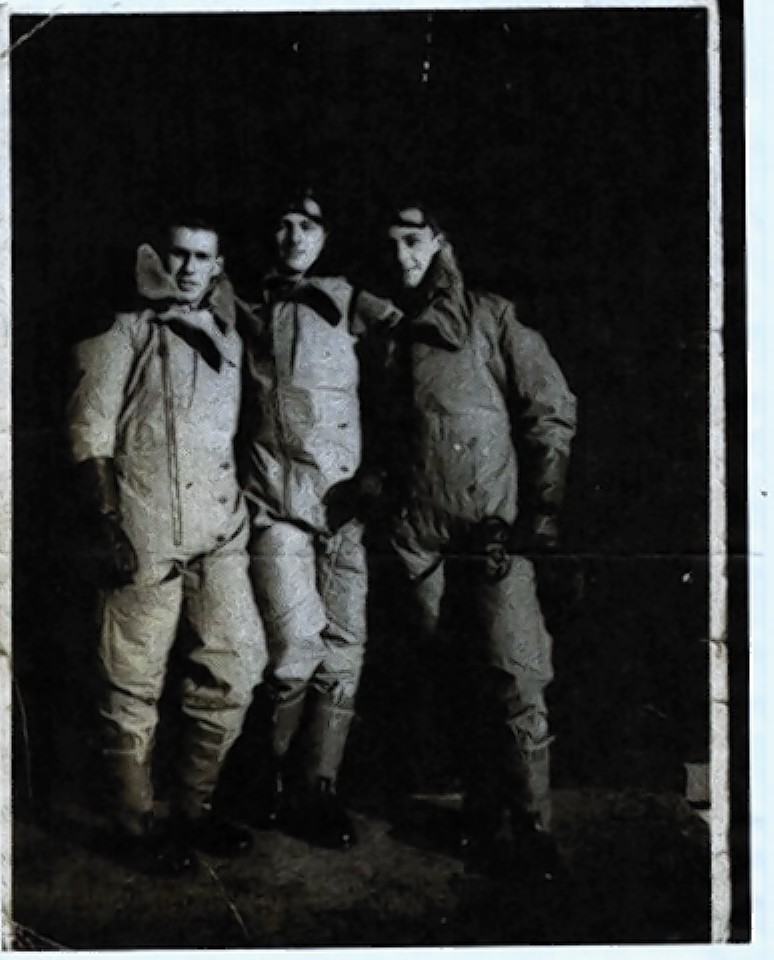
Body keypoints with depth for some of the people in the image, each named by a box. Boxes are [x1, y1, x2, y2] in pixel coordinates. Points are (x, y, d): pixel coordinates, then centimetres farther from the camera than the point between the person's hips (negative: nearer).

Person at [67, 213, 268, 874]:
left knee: (237, 666, 3)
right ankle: (137, 825, 14)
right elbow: (90, 432, -5)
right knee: (135, 686, 0)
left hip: (219, 531, 6)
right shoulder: (125, 331, 2)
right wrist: (106, 524, -13)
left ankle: (193, 808, 19)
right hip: (146, 533, -5)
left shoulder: (225, 335, 18)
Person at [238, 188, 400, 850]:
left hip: (346, 497, 0)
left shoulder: (348, 303, 7)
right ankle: (284, 780, 11)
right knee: (297, 643, -10)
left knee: (343, 646, -1)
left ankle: (317, 790, 11)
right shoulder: (249, 308, 13)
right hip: (277, 497, 0)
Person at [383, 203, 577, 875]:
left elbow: (553, 416, 0)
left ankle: (533, 832, 2)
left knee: (514, 683, -8)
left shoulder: (492, 320, 4)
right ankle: (483, 821, 17)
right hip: (420, 539, 3)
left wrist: (543, 515, -7)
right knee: (455, 686, 6)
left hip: (497, 534, -3)